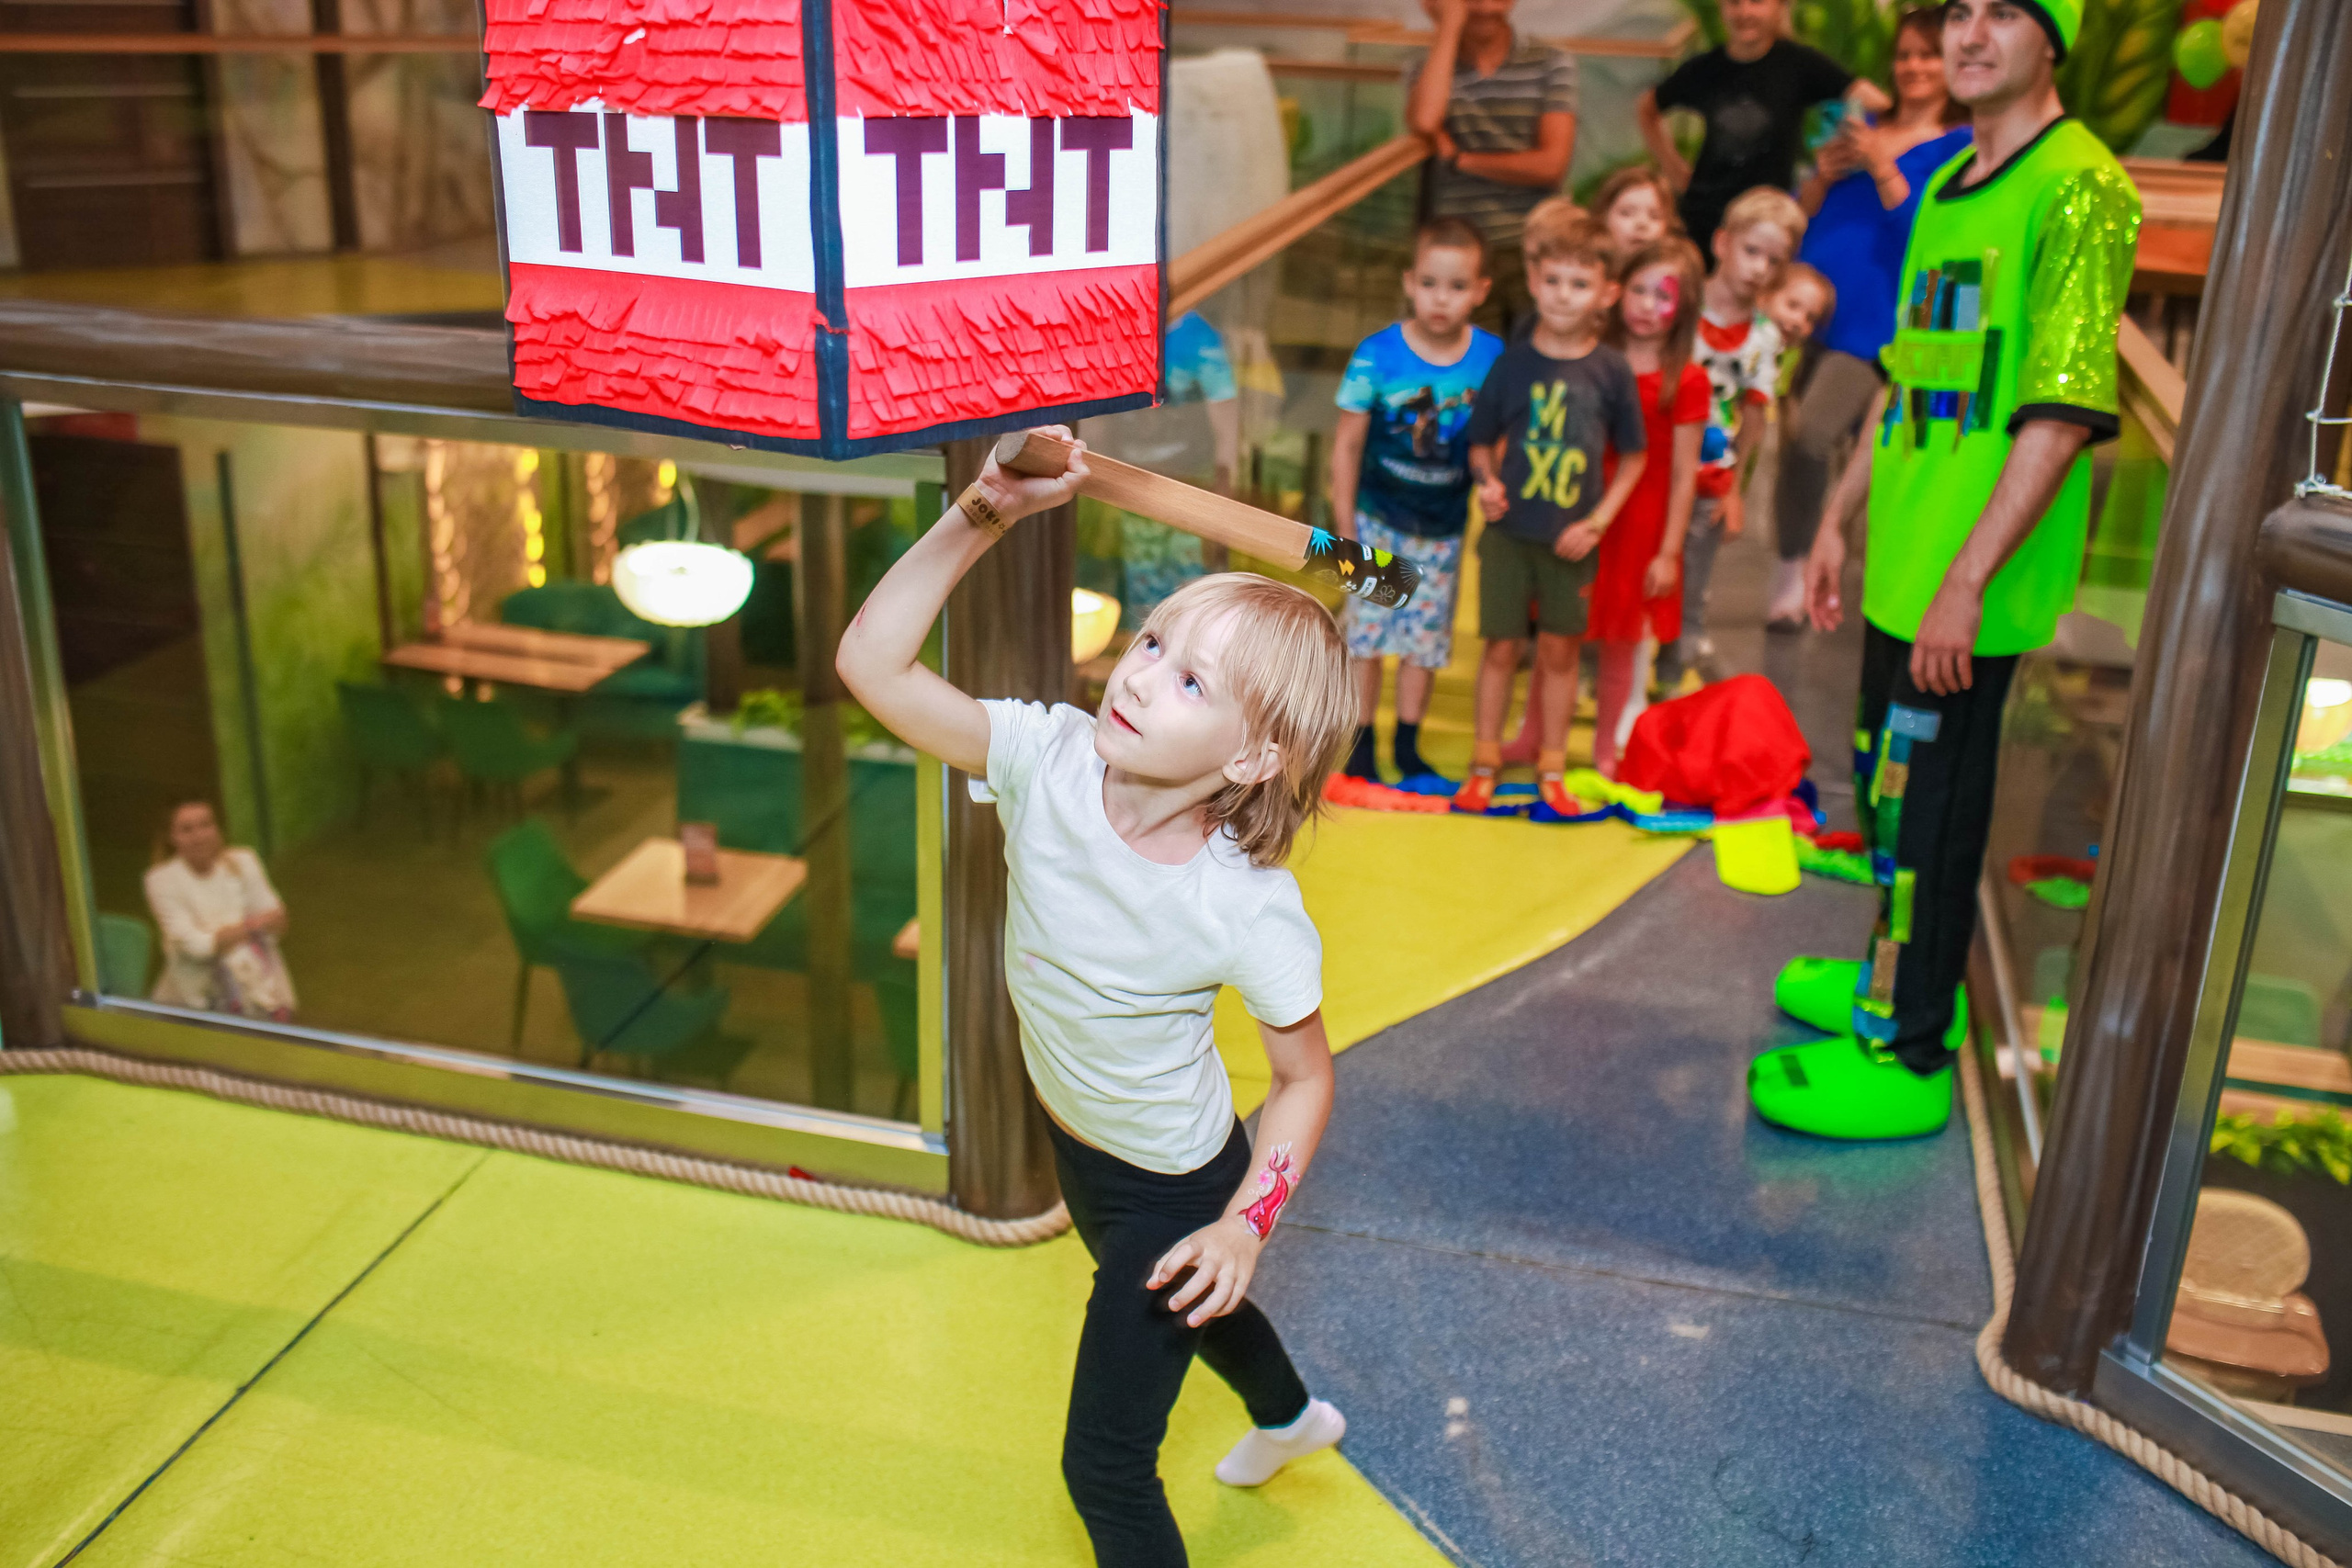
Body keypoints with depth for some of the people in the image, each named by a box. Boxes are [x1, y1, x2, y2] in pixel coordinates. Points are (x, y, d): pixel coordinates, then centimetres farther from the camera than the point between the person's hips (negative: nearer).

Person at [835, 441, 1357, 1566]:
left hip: (1174, 1189, -6)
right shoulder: (1050, 761, -26)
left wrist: (1246, 1224, -25)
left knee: (1103, 1467, 2)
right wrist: (980, 517, -38)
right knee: (1178, 1310, 36)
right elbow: (872, 661, -31)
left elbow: (1303, 1077, -17)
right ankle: (1289, 1416, 70)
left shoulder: (1251, 914, -34)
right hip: (1073, 1140, 7)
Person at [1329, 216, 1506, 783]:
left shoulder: (1491, 356, -8)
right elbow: (1347, 443, -8)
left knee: (1426, 638, 11)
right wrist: (1345, 527, -7)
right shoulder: (1378, 355, -15)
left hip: (1444, 526, 2)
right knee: (1366, 629, 5)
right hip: (1379, 520, -2)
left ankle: (1407, 744, 27)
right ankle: (1360, 742, 20)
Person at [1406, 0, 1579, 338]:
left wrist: (1458, 158, -3)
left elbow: (1551, 165, -4)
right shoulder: (1428, 71, 9)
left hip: (1535, 254, 0)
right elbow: (1424, 121, -15)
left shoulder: (1552, 64, 5)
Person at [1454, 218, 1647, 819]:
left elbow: (1632, 458, 2)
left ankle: (1551, 770, 23)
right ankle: (1485, 764, 21)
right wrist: (1488, 482, -17)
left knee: (1560, 648, 10)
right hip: (1509, 531, 0)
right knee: (1502, 645, 7)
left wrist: (1597, 522, -6)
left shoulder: (1611, 371, -5)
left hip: (1571, 539, 1)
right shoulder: (1512, 364, -5)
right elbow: (1482, 443, 3)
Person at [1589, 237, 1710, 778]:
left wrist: (1668, 552, -8)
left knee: (1621, 646, 9)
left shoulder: (1686, 382, -8)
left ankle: (1604, 749, 25)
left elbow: (1683, 474, -7)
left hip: (1639, 525, -2)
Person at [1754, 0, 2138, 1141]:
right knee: (1886, 789, 19)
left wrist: (1966, 579, -23)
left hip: (1972, 586, -9)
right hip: (1903, 564, 9)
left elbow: (2067, 408, -19)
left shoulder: (2077, 188, -12)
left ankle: (1904, 1056, 8)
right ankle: (1904, 982, 37)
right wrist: (1841, 520, 21)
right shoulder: (1946, 191, 16)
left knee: (1924, 810, -3)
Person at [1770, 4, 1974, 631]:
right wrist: (1824, 174, -4)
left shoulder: (1962, 146, 2)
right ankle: (1788, 573, 21)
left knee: (1808, 436, -23)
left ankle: (1794, 572, -9)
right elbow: (1798, 218, 15)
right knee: (1793, 446, 6)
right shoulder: (1861, 130, 18)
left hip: (1870, 319, -6)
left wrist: (1880, 166, -15)